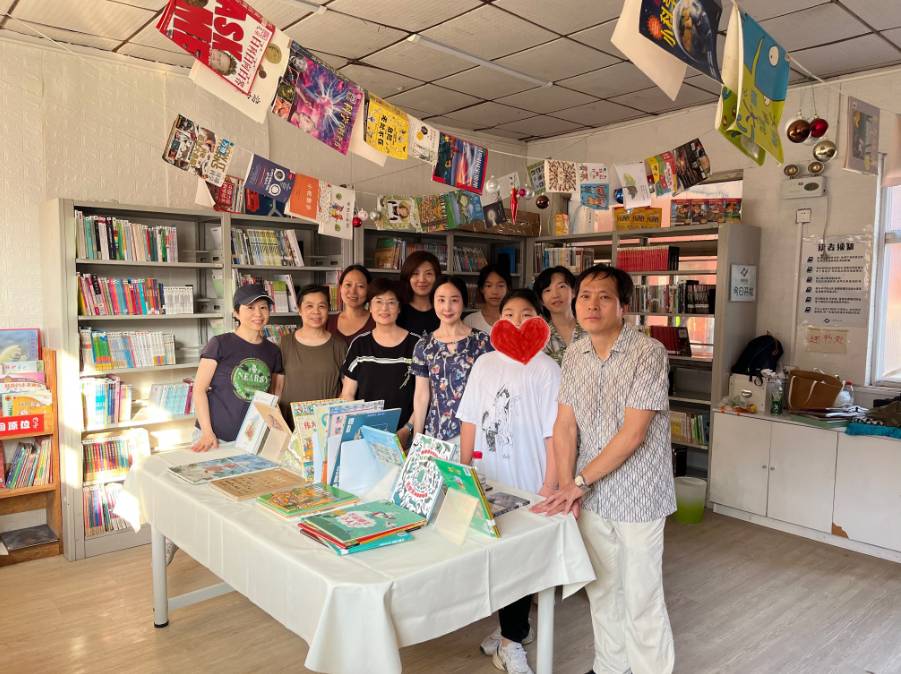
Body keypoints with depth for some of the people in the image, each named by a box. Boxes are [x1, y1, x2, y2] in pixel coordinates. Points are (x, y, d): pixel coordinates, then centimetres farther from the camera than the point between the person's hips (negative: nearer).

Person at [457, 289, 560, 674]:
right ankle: (515, 627, 35)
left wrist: (549, 488, -12)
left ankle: (512, 638, 24)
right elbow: (469, 420, 8)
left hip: (527, 483, -4)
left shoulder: (546, 369, -9)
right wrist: (464, 470, 7)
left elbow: (555, 433, -11)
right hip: (487, 480, 5)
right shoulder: (484, 364, 4)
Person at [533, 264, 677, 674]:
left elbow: (633, 432, -20)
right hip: (590, 495, 5)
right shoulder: (574, 354, 1)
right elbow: (565, 425, 1)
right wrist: (567, 487, -10)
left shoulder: (648, 353, -16)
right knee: (601, 589, 19)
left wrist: (579, 482, -18)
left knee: (641, 598, 7)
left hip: (637, 494, -5)